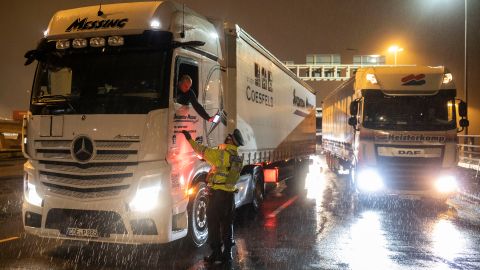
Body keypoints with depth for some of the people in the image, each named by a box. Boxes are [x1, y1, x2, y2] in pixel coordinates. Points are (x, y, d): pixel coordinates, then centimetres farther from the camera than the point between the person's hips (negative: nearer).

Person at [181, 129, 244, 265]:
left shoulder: (222, 154, -14)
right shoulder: (238, 159, 8)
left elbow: (202, 151, -9)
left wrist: (190, 139, 2)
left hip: (217, 194, -7)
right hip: (230, 194, 7)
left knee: (213, 223, 3)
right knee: (227, 224, 13)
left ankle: (216, 253, 6)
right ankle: (228, 253, 17)